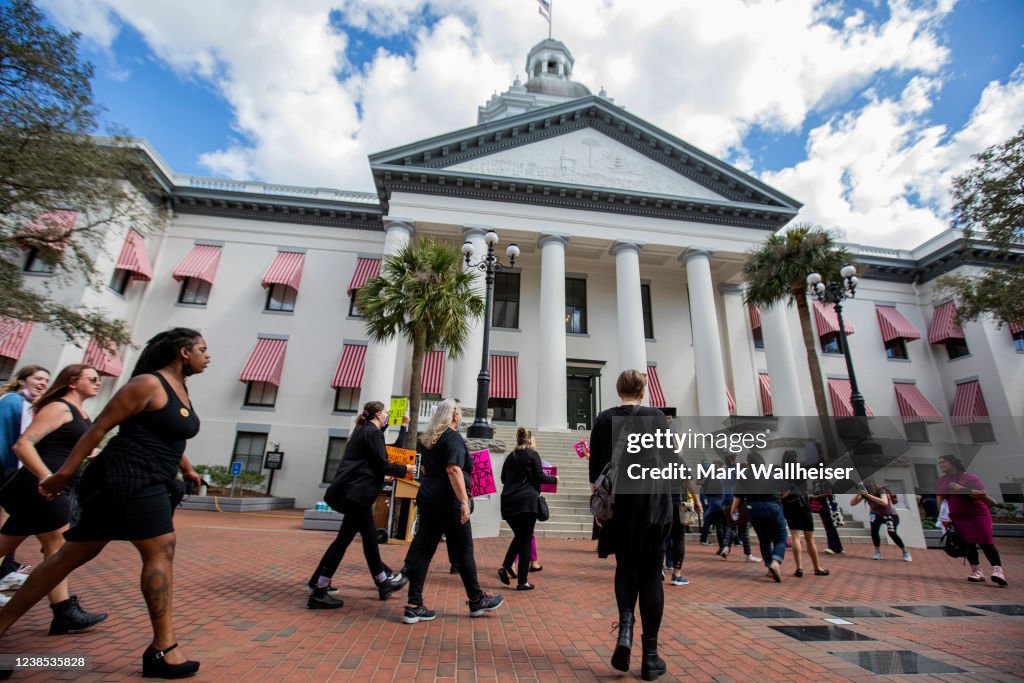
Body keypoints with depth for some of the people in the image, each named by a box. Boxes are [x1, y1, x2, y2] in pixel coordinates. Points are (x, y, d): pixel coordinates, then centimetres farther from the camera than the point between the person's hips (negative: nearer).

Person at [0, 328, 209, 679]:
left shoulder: (181, 388, 15)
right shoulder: (148, 384, -14)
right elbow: (100, 427, -13)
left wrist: (186, 469, 30)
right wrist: (63, 474, -11)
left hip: (146, 484, 10)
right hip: (129, 479, -10)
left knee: (72, 555, 16)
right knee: (161, 553, -9)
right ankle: (162, 650, -3)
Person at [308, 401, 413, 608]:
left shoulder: (363, 430, 18)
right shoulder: (373, 432, -11)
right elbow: (382, 465, -14)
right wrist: (405, 469, 1)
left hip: (355, 491, 10)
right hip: (357, 492, -10)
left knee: (370, 536, 15)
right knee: (344, 538, -3)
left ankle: (383, 583, 26)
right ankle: (318, 593, 5)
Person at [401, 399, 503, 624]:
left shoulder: (430, 438, 13)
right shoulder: (453, 437, -13)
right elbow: (453, 470, -25)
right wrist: (464, 501, -26)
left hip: (427, 498, 8)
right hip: (447, 502, -8)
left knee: (423, 550, 9)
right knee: (464, 551, 6)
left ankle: (414, 607, 13)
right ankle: (477, 601, 21)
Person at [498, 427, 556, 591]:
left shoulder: (510, 456, 12)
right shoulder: (533, 454, -2)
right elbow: (540, 477, -5)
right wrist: (554, 479, 12)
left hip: (508, 502, 5)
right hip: (526, 501, -5)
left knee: (519, 536, 20)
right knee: (525, 539, 3)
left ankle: (505, 567, 4)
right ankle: (522, 581, 6)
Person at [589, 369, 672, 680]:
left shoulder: (604, 419, 0)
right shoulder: (657, 416, -4)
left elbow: (595, 468, 3)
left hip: (618, 500, 1)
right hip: (654, 501, -1)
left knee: (626, 566, 20)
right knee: (650, 574, 10)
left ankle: (625, 627, -1)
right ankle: (650, 656, 16)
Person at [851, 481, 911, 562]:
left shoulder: (881, 491, -31)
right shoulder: (865, 493, -20)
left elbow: (885, 503, -51)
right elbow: (852, 503, -24)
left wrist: (868, 495, -55)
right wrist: (858, 493, -39)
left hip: (890, 514, -3)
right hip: (877, 514, 3)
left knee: (892, 533, -20)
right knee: (874, 530, -18)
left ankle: (906, 553, 4)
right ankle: (877, 552, -2)